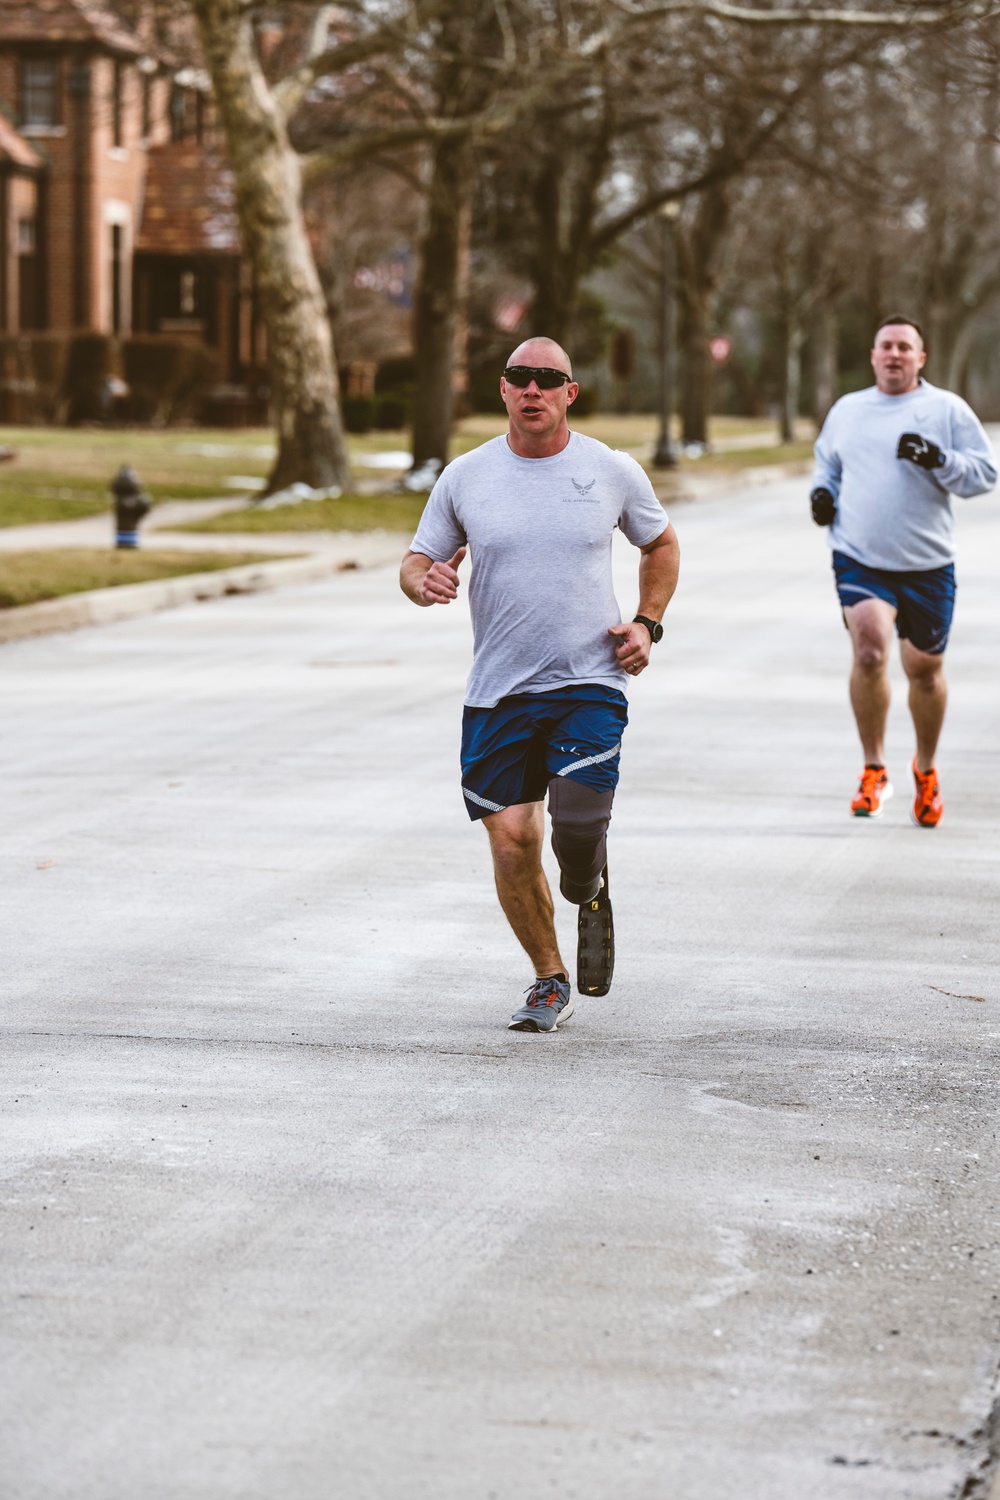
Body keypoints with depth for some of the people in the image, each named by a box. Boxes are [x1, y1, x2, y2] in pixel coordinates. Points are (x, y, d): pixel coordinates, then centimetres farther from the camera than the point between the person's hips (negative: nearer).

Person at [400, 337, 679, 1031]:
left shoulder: (613, 472, 2)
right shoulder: (465, 477, 3)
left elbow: (661, 544, 19)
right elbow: (416, 562, 11)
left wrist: (648, 623, 5)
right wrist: (425, 583, -14)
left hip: (590, 683, -2)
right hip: (498, 690, 2)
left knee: (577, 823, -20)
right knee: (512, 839, -4)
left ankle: (590, 896, 17)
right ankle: (550, 981, 18)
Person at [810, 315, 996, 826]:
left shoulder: (948, 409, 2)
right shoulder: (846, 410, 11)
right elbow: (827, 461, 28)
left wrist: (938, 459, -19)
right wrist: (823, 491, 7)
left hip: (928, 566, 0)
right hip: (859, 559, 0)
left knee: (924, 668, 8)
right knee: (870, 650, -21)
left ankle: (925, 769, 34)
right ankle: (874, 770, -7)